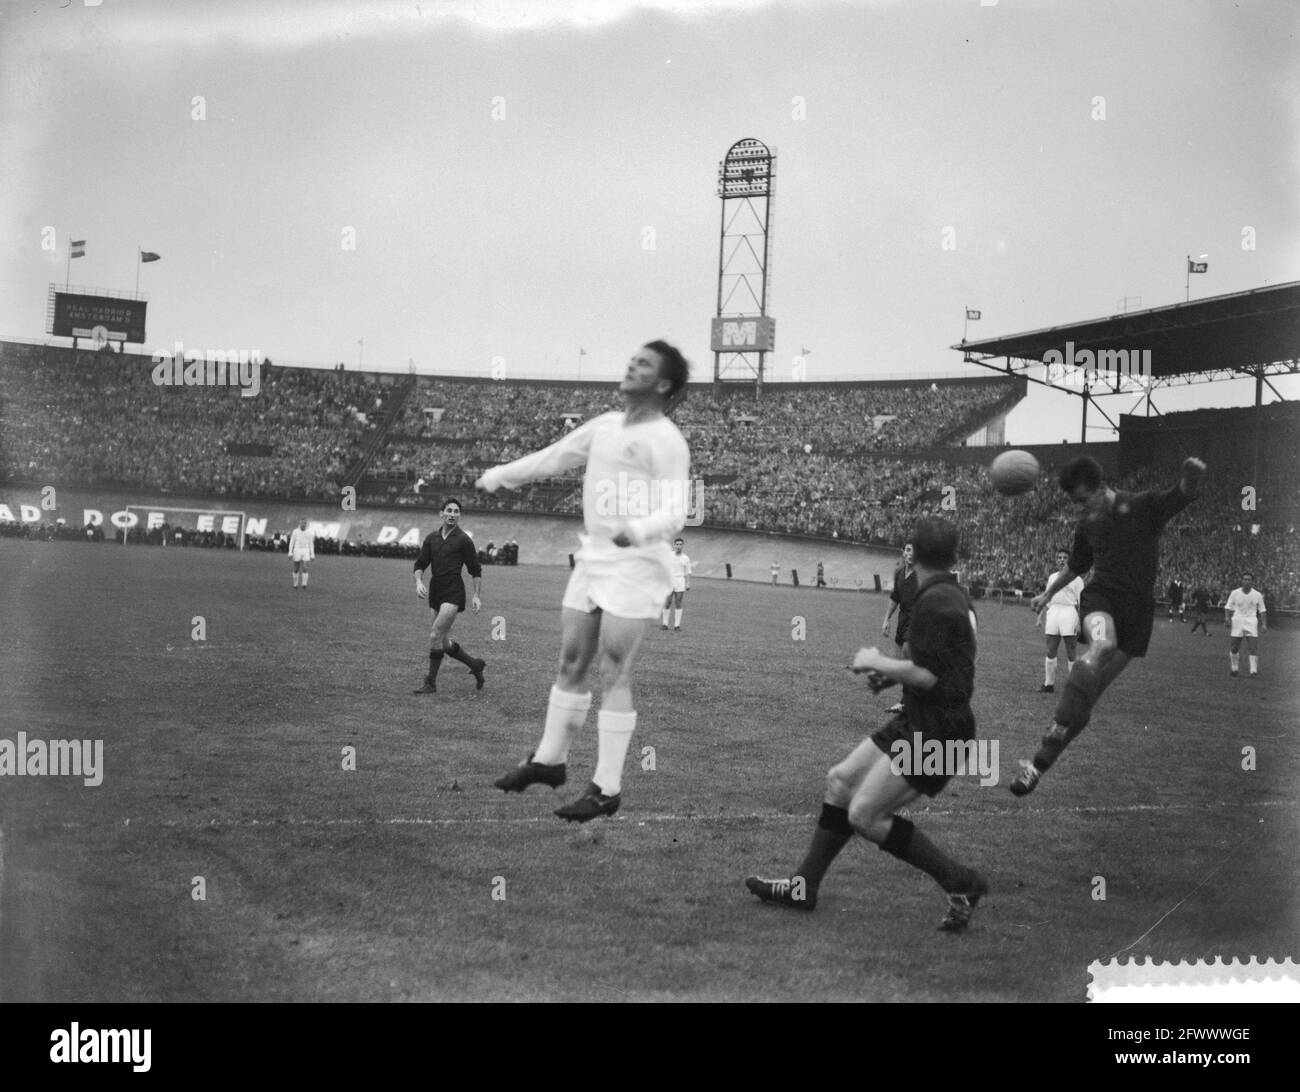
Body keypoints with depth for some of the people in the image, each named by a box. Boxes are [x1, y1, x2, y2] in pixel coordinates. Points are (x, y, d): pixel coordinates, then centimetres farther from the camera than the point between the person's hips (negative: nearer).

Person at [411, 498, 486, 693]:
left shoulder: (463, 540, -4)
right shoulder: (431, 538, 9)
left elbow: (475, 569, 1)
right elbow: (420, 564, 12)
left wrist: (476, 596, -3)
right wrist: (419, 582, -6)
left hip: (453, 593, -6)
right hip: (435, 593, 6)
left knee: (435, 635, -16)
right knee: (445, 643, 10)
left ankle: (431, 683, -7)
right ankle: (476, 665, 30)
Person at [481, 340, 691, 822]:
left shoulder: (666, 441, -11)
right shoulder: (606, 425, 13)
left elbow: (674, 513, -19)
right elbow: (554, 456, 26)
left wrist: (638, 530, -38)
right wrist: (499, 476, 33)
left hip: (635, 565, -7)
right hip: (592, 556, 7)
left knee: (614, 674, -8)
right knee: (571, 663, 14)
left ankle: (607, 788, -3)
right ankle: (549, 760, 28)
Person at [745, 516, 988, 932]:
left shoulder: (934, 602, -19)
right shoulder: (955, 596, 11)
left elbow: (927, 676, -24)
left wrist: (876, 663, -9)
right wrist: (891, 673, 14)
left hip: (937, 733, -10)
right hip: (917, 724, 10)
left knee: (865, 815, -10)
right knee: (840, 780, 12)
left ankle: (962, 884, -2)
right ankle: (804, 886, 20)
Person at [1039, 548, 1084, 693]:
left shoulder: (1076, 579, 3)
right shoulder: (1052, 577, 16)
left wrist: (1080, 622, -9)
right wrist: (1044, 620, 16)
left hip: (1069, 612, -4)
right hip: (1053, 612, 4)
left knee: (1070, 652, -3)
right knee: (1051, 651, 2)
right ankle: (1048, 684, 6)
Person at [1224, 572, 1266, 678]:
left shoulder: (1257, 595, 3)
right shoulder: (1234, 593, 1)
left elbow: (1262, 610, 8)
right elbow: (1228, 607, 7)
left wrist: (1263, 624, 1)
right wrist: (1227, 618, -8)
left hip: (1252, 622, 0)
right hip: (1237, 621, 0)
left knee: (1253, 647, -9)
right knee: (1234, 647, 0)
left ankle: (1254, 671, -7)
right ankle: (1235, 669, 16)